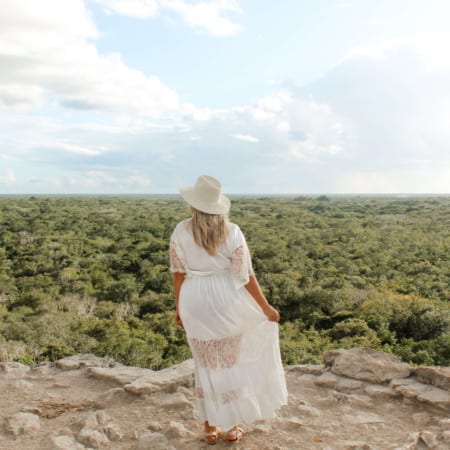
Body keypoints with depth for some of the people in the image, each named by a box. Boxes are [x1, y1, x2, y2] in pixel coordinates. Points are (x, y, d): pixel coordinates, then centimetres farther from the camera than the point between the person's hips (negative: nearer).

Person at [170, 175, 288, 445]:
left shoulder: (181, 232, -7)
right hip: (226, 301, -1)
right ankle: (232, 426, 27)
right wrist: (266, 307, 0)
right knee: (231, 362, 15)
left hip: (195, 303, 2)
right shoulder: (231, 232, -12)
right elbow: (246, 276, -10)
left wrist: (179, 308, 11)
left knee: (207, 365, 17)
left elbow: (179, 274, -2)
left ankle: (211, 427, 28)